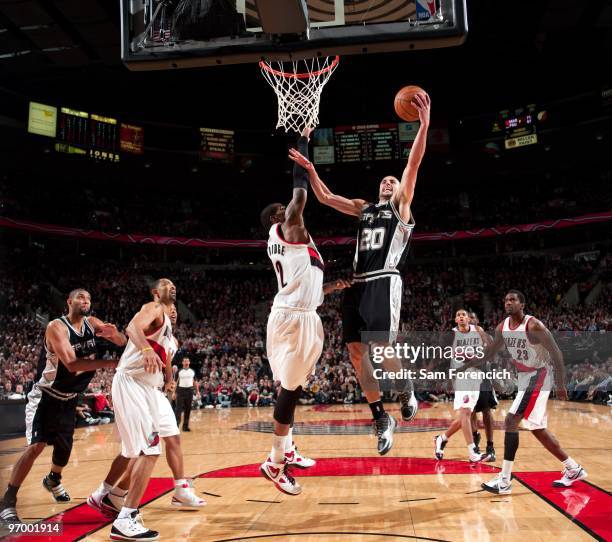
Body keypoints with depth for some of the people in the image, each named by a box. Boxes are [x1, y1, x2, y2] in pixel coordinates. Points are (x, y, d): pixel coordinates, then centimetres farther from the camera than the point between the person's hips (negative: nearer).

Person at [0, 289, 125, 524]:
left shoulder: (92, 323, -5)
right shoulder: (56, 327, -24)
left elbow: (123, 342, -4)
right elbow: (71, 364, -35)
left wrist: (114, 333, -28)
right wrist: (110, 363, -38)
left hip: (69, 399, 7)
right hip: (45, 396, -6)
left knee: (64, 446, 19)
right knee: (36, 446, -19)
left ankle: (52, 480, 48)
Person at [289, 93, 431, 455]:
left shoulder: (401, 205, 11)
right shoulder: (364, 208, 25)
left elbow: (414, 164, -1)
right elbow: (325, 198, 27)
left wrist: (424, 125, -11)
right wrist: (310, 169, 18)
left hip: (385, 283, -6)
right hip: (359, 285, 6)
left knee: (382, 350, -17)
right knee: (356, 351, 0)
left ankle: (407, 392, 14)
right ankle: (381, 418, 10)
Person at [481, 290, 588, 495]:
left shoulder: (534, 326, -20)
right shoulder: (502, 328, 2)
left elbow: (556, 353, -17)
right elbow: (489, 353, 14)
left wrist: (560, 385, -19)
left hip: (539, 376, -8)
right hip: (524, 377, 8)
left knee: (511, 420, -17)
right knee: (536, 429, 14)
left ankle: (505, 480, -13)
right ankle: (573, 469, 30)